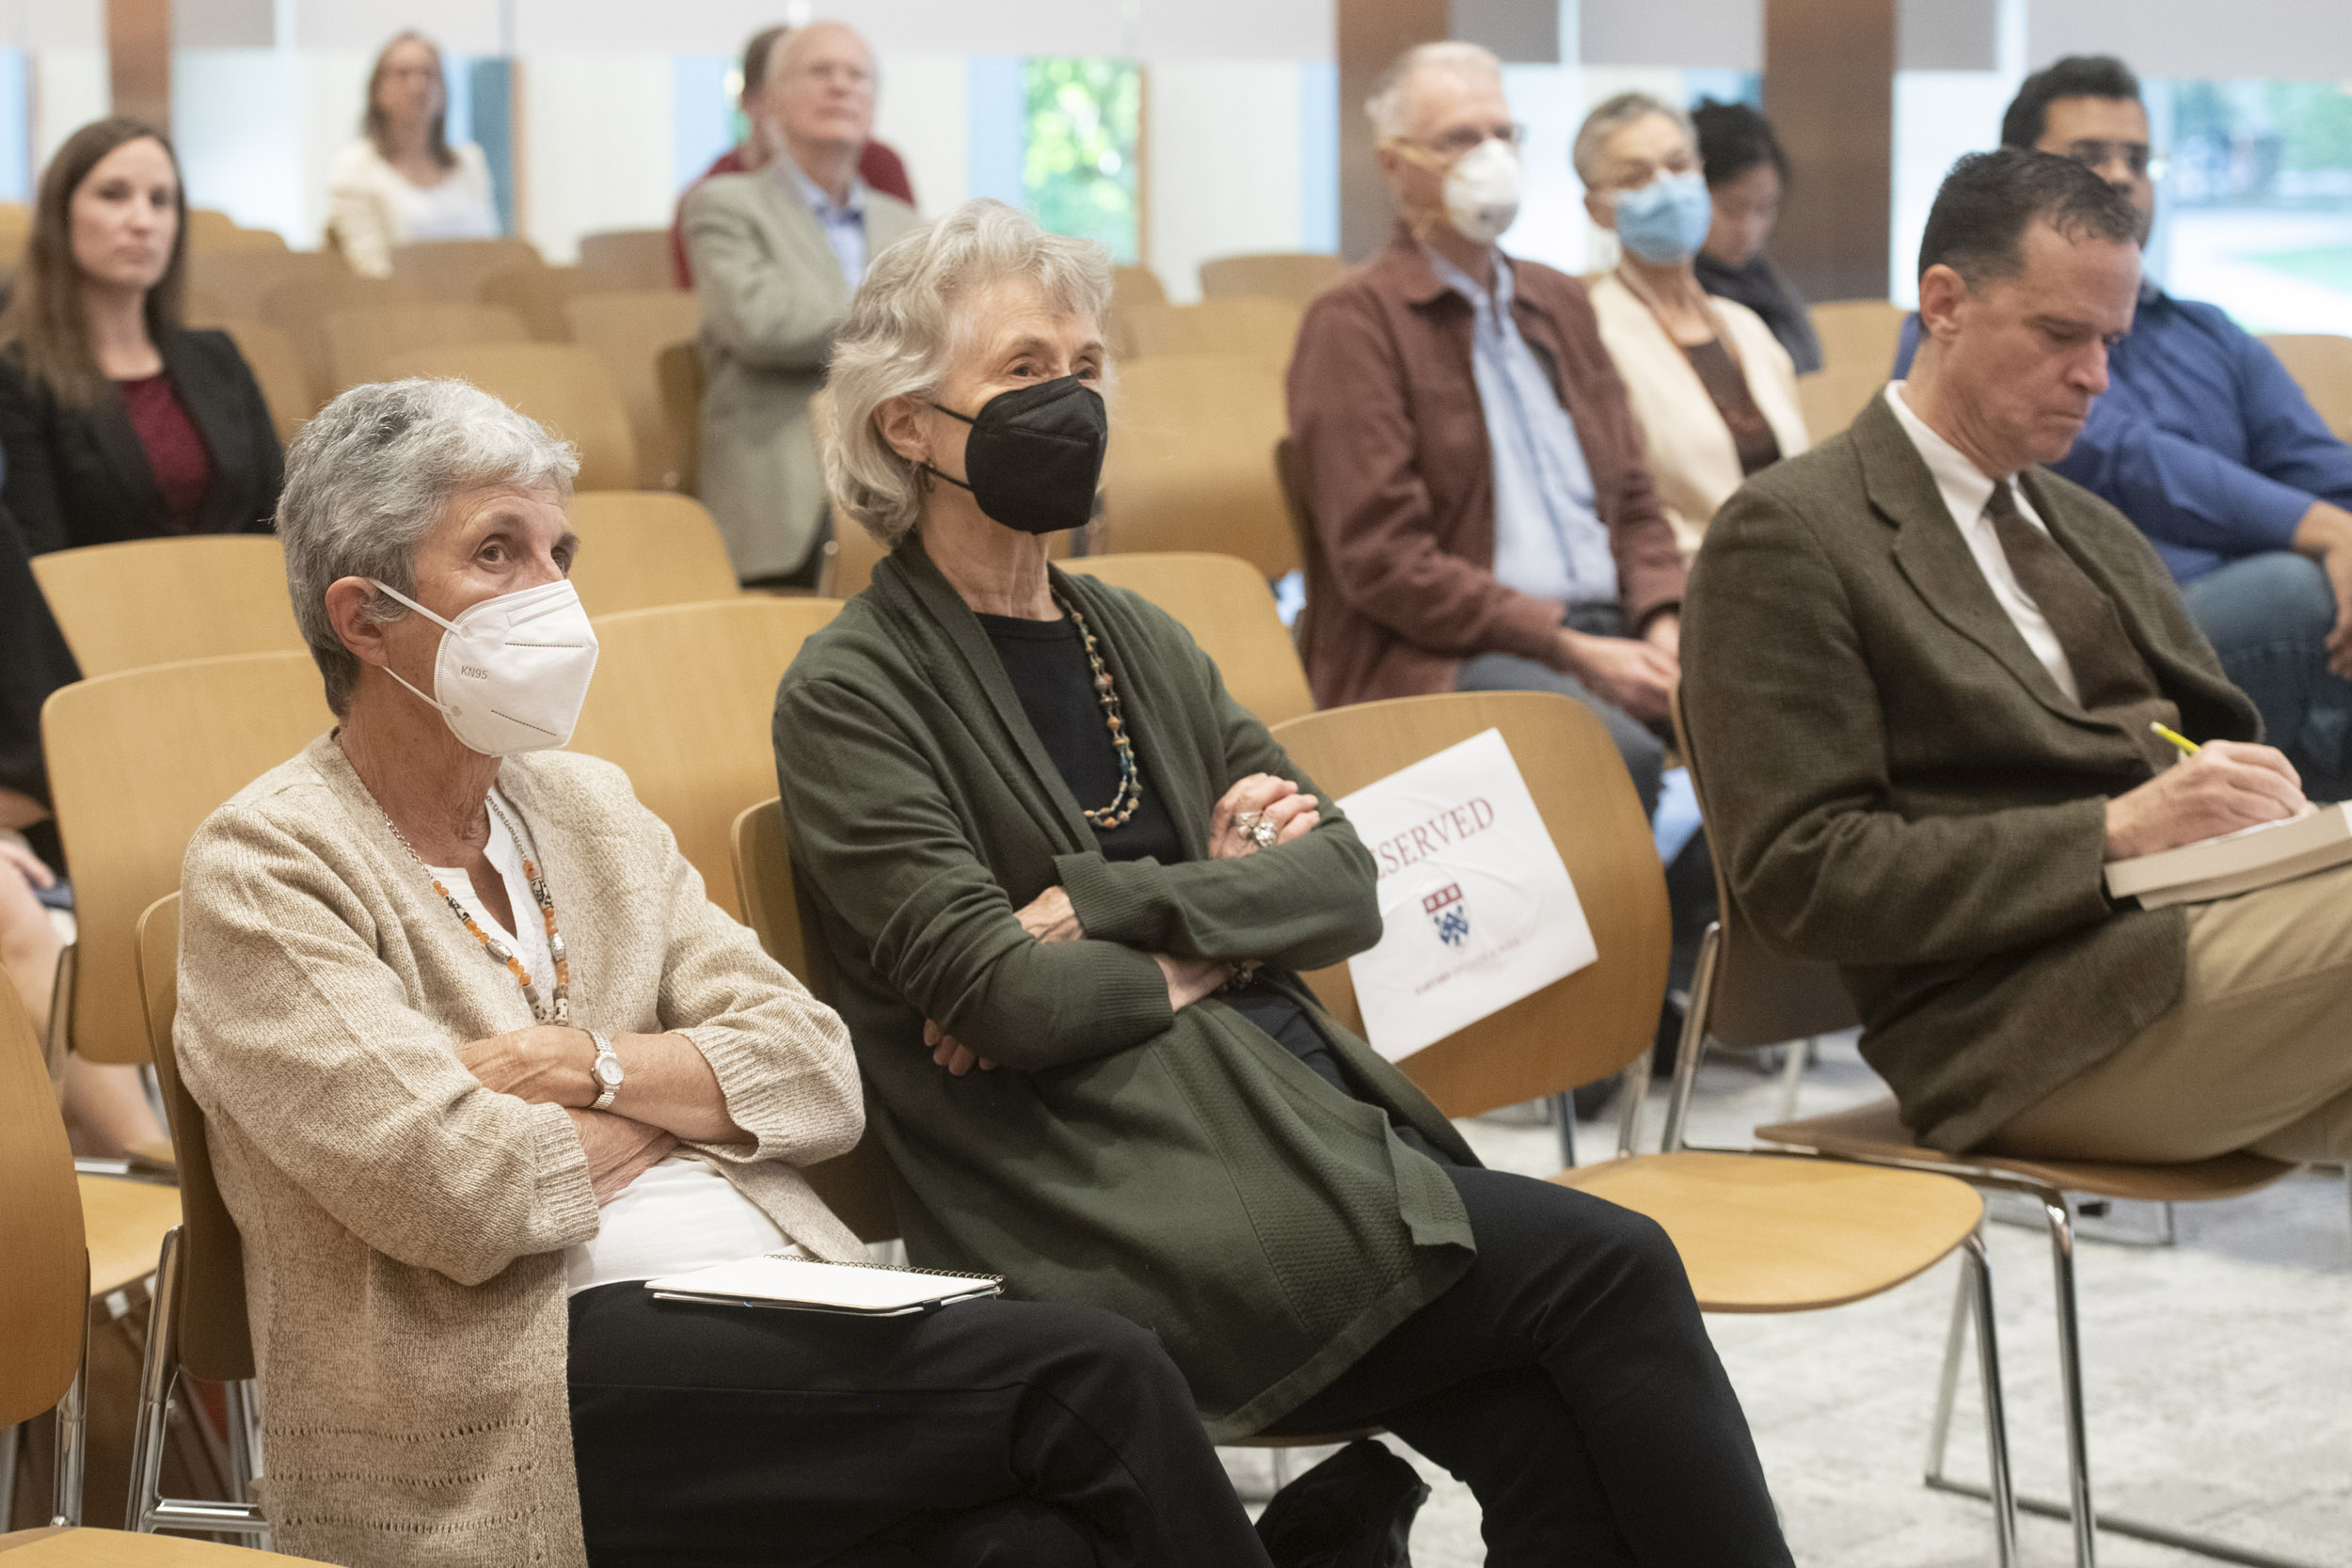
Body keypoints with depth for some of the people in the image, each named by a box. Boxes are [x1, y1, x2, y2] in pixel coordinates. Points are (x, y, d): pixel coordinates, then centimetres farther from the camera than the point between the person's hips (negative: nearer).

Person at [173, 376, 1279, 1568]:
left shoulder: (589, 810, 19)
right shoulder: (263, 869, -1)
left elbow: (819, 1081, 10)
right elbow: (457, 1191, -14)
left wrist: (593, 1066, -7)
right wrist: (684, 1098, 3)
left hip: (774, 1301, 6)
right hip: (526, 1389, -6)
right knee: (1092, 1383, -23)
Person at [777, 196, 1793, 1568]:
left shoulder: (1135, 640, 18)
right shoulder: (854, 693, -2)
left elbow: (1347, 885, 7)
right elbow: (1000, 993, -13)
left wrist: (1118, 908, -9)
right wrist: (1226, 925, 0)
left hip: (1299, 1110, 6)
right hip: (1113, 1211, -6)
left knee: (1550, 1437, -22)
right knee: (1605, 1264, -18)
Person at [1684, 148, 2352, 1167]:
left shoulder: (2095, 534, 26)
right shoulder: (1784, 535, -1)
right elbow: (1802, 876, -9)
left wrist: (2260, 805, 0)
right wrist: (2117, 835, -15)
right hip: (2024, 1021, -8)